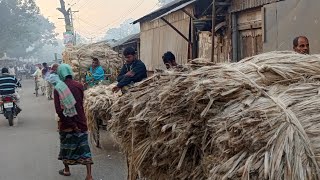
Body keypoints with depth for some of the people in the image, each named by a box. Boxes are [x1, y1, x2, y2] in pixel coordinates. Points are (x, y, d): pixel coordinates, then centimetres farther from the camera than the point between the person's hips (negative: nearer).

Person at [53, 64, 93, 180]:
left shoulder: (58, 88, -13)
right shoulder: (79, 86, -6)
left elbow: (59, 110, -18)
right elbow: (81, 103, 2)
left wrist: (70, 124, -13)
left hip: (66, 123, -1)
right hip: (80, 122, 1)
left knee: (67, 145, 19)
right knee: (84, 146, 6)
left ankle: (66, 170, 36)